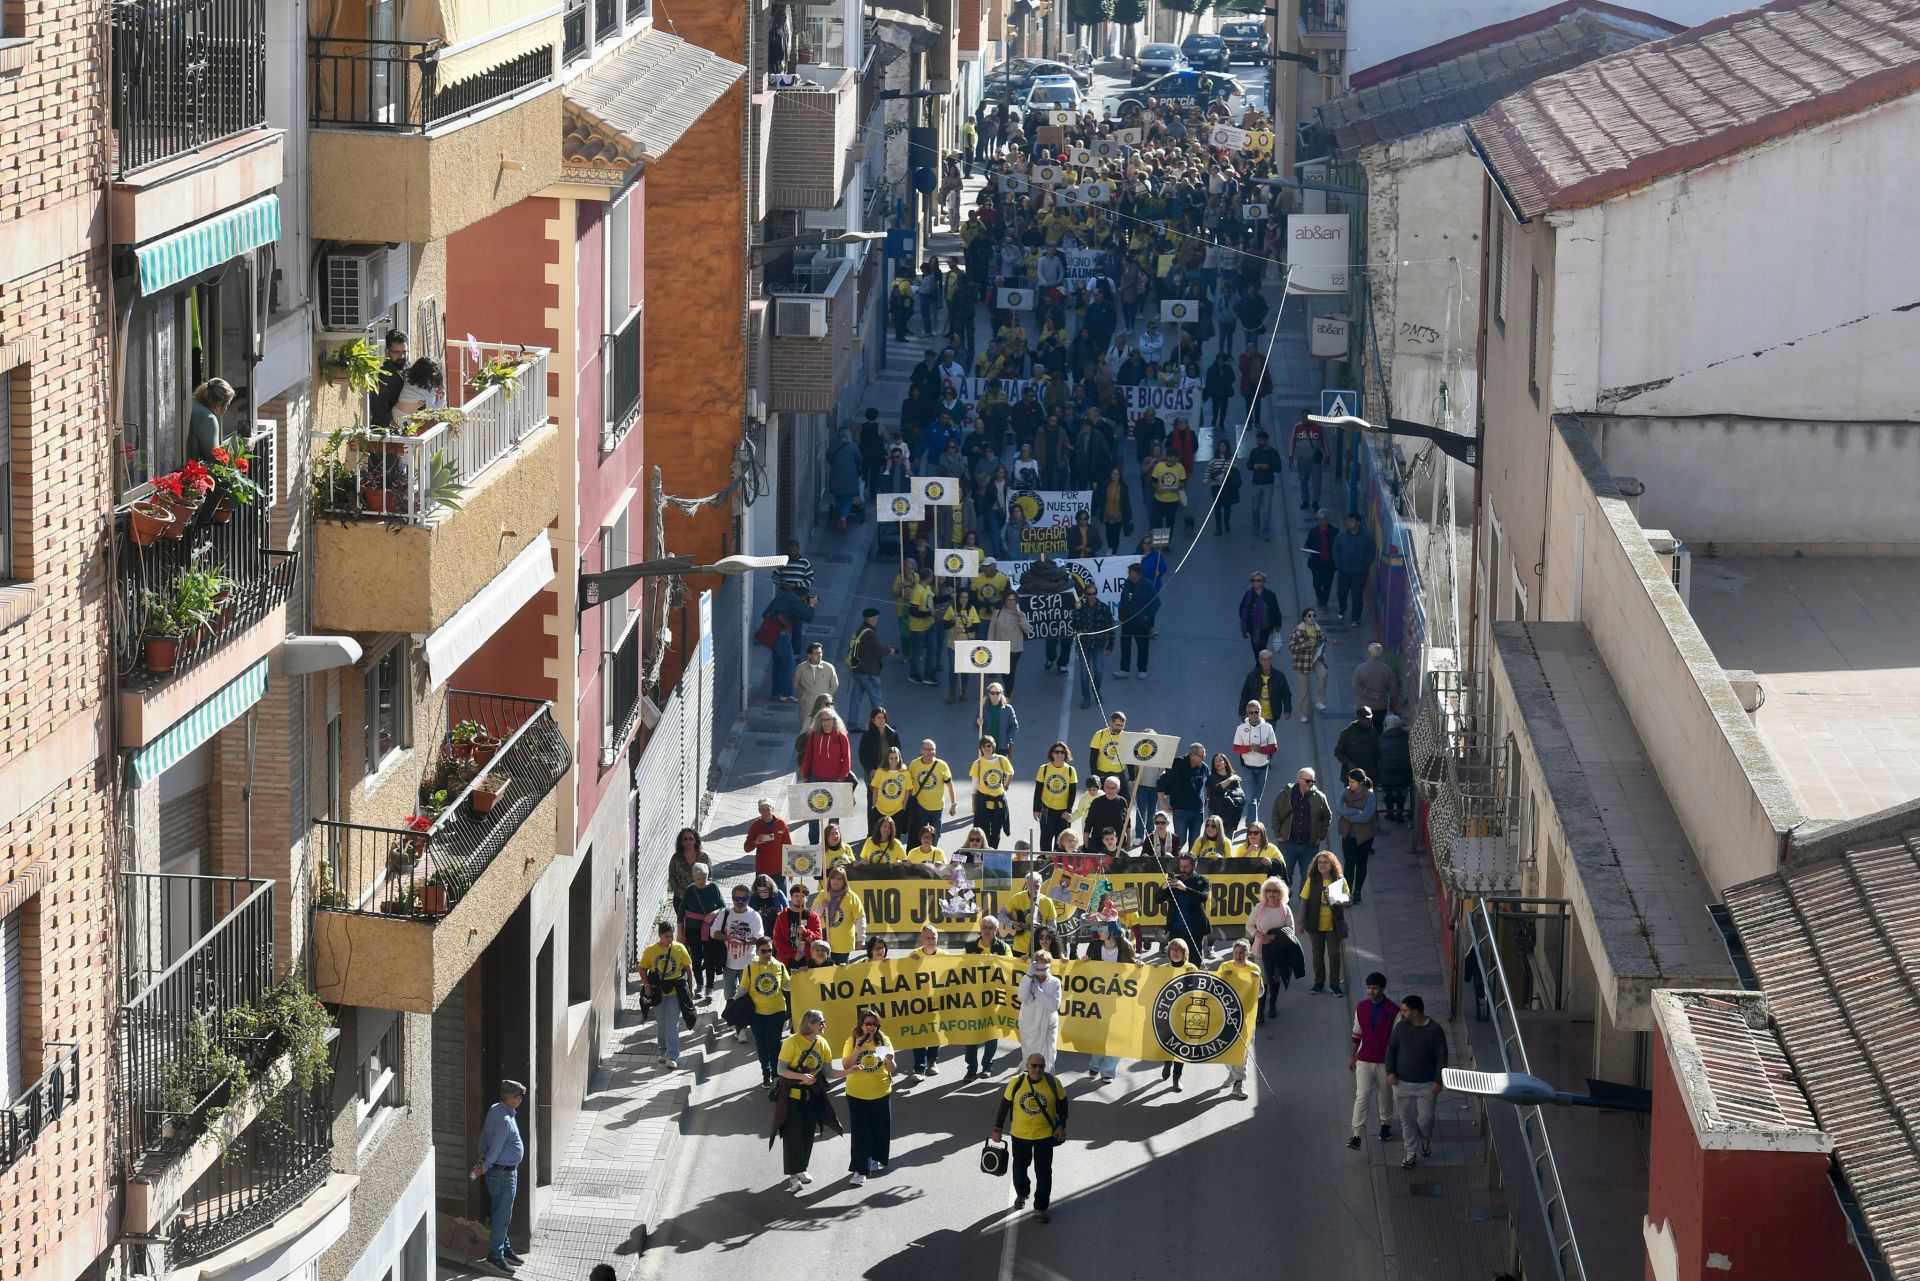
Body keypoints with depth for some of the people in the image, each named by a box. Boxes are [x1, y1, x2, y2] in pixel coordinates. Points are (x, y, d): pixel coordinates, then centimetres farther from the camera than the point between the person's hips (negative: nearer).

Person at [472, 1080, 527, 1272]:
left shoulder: (495, 1110, 3)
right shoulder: (505, 1121, -27)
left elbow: (484, 1136, 10)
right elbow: (495, 1148, -21)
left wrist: (482, 1159, 9)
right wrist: (484, 1167, -7)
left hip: (504, 1172, 10)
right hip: (504, 1174, -10)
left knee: (502, 1215, 20)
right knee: (502, 1216, 0)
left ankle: (505, 1249, 32)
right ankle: (495, 1255, 8)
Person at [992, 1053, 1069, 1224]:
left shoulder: (1053, 1083, -15)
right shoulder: (1016, 1083, -14)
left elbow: (1062, 1102, 1)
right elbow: (1005, 1105, -3)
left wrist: (1061, 1125, -5)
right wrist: (998, 1129, 1)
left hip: (1045, 1135, -1)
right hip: (1020, 1134, 1)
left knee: (1044, 1173, 1)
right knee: (1019, 1167, 18)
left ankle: (1040, 1208, 12)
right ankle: (1021, 1194, 46)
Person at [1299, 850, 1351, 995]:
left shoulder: (1339, 880, -4)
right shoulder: (1312, 880, -4)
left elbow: (1347, 901, 3)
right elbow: (1303, 901, -2)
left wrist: (1342, 902, -22)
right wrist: (1300, 922, -5)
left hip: (1334, 925, -1)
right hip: (1315, 925, 1)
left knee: (1334, 954, 4)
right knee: (1317, 954, 11)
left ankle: (1334, 983, 16)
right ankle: (1319, 982, 24)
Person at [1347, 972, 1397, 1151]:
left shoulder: (1393, 1010, -11)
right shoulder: (1361, 1007, -2)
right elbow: (1357, 1034, 9)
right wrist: (1352, 1056, 12)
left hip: (1385, 1061, -1)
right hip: (1364, 1060, 1)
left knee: (1385, 1095, 16)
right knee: (1362, 1096, -7)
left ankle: (1386, 1124, 40)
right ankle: (1356, 1135, -10)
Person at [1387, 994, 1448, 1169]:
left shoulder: (1435, 1030, -13)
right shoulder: (1401, 1027, -4)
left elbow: (1442, 1056, -7)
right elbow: (1391, 1049, 4)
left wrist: (1438, 1081, -11)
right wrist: (1390, 1071, -7)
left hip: (1426, 1084, -3)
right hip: (1402, 1082, 3)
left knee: (1425, 1118, 2)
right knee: (1407, 1120, 8)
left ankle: (1426, 1140, 35)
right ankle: (1410, 1153, 22)